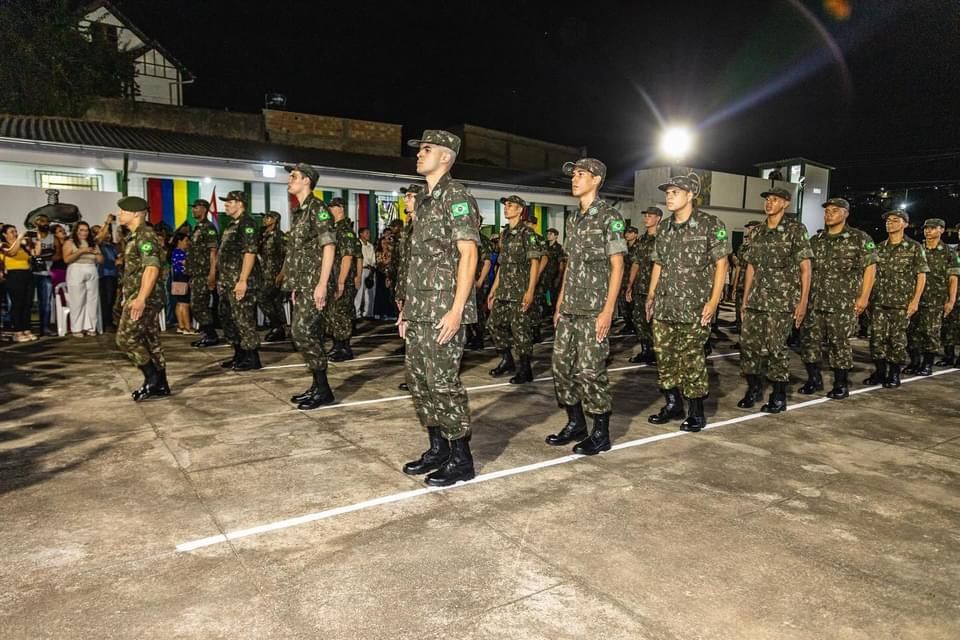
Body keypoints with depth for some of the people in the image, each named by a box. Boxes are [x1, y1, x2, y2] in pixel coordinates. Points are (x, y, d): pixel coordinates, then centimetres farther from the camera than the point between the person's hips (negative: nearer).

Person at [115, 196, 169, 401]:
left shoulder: (145, 236, -14)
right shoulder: (135, 236, 18)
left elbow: (152, 268, -25)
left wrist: (140, 298, -30)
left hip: (143, 298, -10)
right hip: (138, 297, 10)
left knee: (126, 339, -8)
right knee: (151, 341, 10)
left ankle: (152, 379, -2)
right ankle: (160, 385, 14)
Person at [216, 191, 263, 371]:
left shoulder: (246, 223, -11)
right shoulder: (232, 224, 19)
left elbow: (250, 252, -19)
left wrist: (242, 280, -24)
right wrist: (222, 280, 20)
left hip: (240, 282, -10)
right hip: (228, 282, 10)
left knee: (244, 320, -6)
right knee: (229, 319, 14)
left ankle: (252, 358, 1)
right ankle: (239, 355, 22)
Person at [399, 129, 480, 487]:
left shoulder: (455, 195, -8)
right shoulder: (424, 200, 19)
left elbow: (468, 254, -15)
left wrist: (457, 309, -21)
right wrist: (408, 307, 18)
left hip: (443, 310, -9)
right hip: (419, 310, 9)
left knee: (444, 383, -5)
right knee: (419, 381, 12)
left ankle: (461, 460, 8)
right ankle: (438, 449, 24)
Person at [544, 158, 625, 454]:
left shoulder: (609, 216, -6)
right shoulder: (573, 218, 15)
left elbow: (617, 266, -10)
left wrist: (608, 310, -16)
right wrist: (559, 304, 16)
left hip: (594, 310, -7)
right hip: (569, 309, 8)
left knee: (590, 370, -5)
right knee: (562, 365, 8)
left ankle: (601, 433, 9)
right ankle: (575, 424, 22)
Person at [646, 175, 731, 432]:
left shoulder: (710, 225, -5)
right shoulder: (663, 228, 13)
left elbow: (721, 264, -5)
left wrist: (713, 301, -12)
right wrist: (651, 295, 13)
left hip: (694, 308, -6)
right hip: (664, 306, 6)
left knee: (691, 359, -2)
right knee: (664, 356, 9)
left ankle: (696, 413, 11)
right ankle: (673, 405, 24)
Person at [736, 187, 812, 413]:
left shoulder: (796, 230, -2)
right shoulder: (758, 233, 14)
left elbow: (805, 268, -4)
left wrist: (803, 301, -10)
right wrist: (745, 300, 14)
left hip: (782, 301, -5)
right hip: (756, 300, 5)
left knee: (776, 348, -3)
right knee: (749, 344, 4)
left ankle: (779, 397, 10)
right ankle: (754, 389, 20)